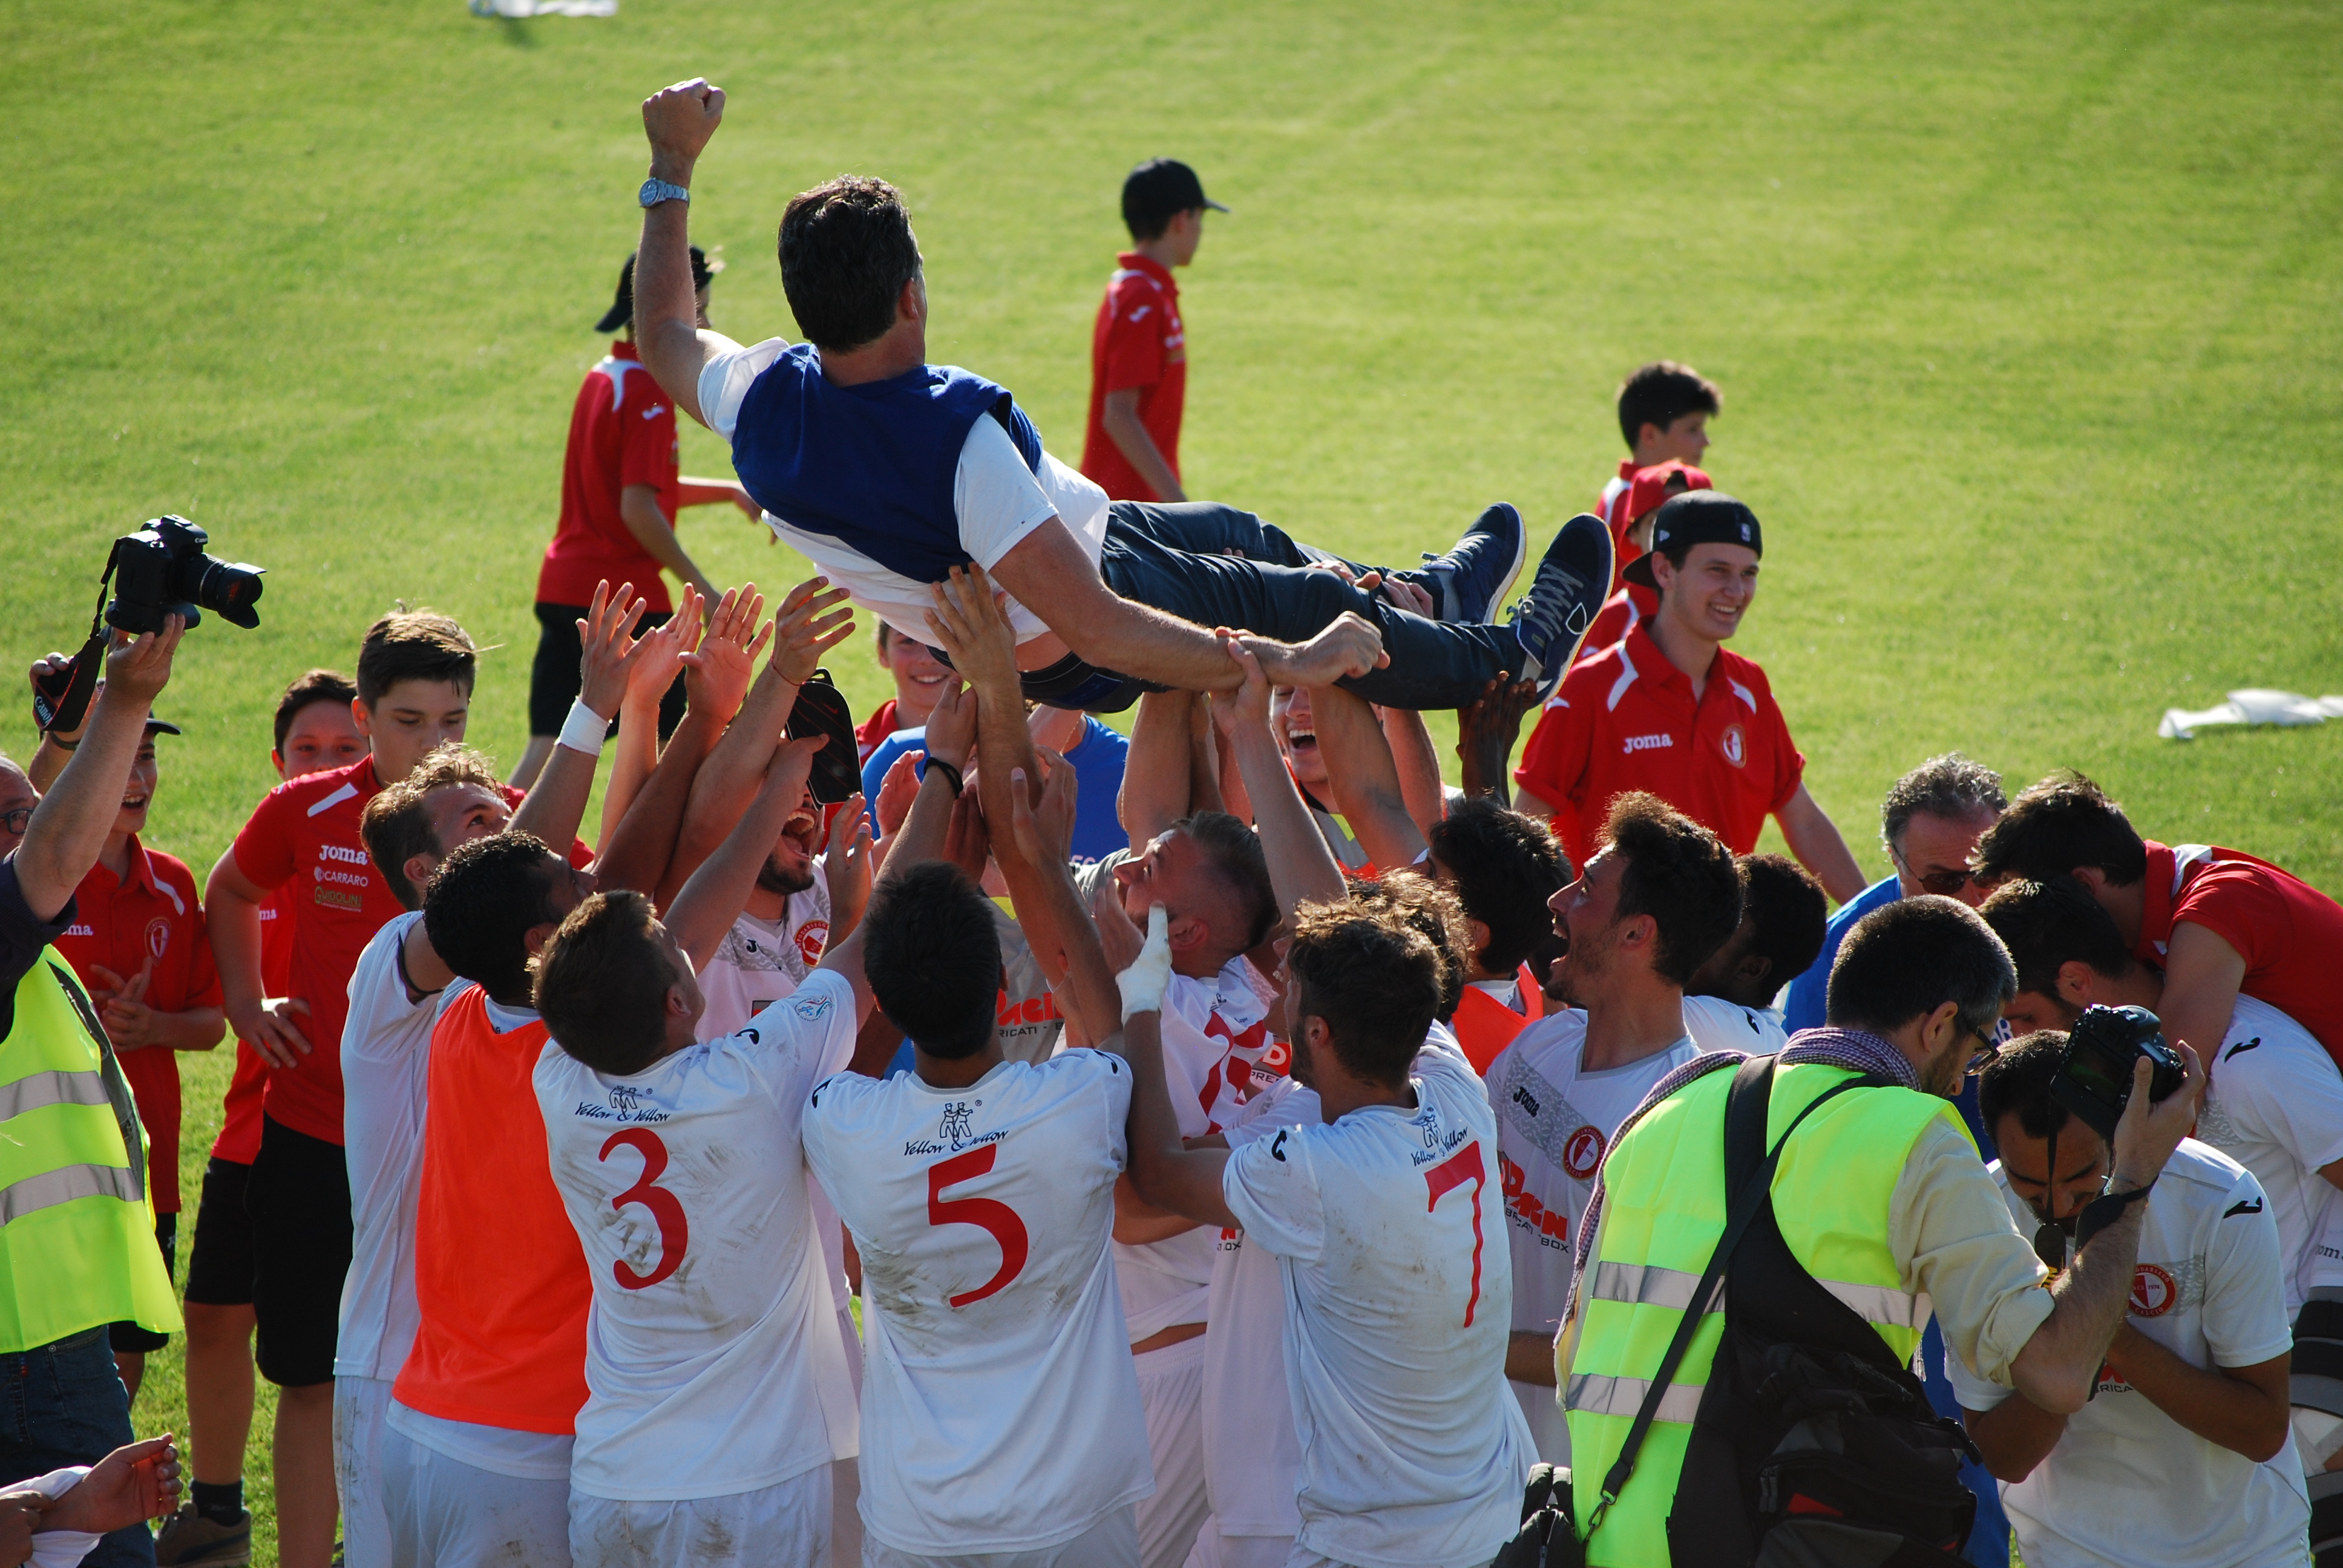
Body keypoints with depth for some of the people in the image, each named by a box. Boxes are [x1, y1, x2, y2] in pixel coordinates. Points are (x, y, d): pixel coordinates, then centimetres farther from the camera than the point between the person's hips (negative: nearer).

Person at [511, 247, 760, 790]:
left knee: (547, 746, 3)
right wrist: (701, 587, -16)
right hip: (625, 593, -8)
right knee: (667, 744, 5)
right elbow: (638, 511, -20)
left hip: (561, 587, 8)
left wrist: (730, 491, 22)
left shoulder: (602, 377, 15)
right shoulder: (648, 393, -14)